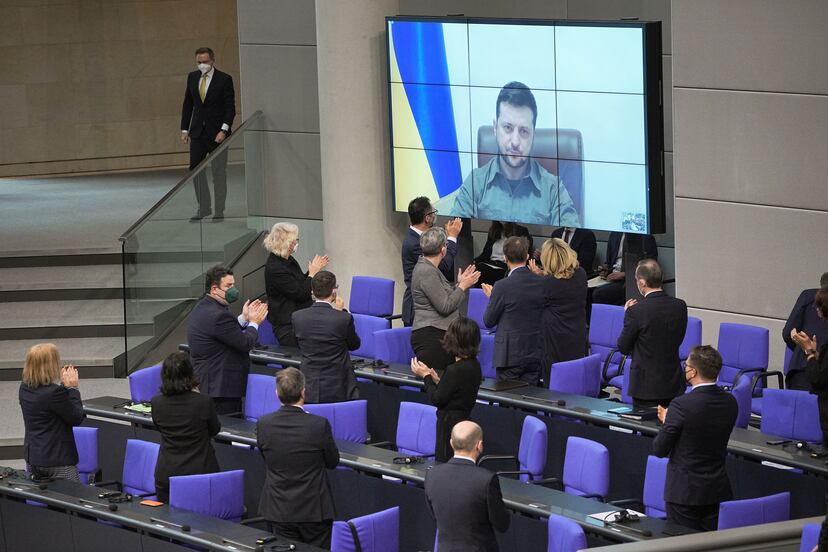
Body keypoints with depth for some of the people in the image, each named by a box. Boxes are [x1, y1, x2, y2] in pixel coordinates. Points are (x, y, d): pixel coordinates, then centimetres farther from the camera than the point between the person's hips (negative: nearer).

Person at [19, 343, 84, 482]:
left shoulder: (25, 388, 1)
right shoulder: (55, 392, -24)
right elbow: (77, 418, -14)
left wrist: (62, 384, 6)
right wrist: (72, 388, -9)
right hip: (58, 460, -8)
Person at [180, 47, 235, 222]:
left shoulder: (224, 79, -7)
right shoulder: (192, 77, 7)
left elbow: (230, 108, -8)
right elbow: (188, 104, 13)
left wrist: (224, 130, -17)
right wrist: (185, 129, 7)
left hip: (217, 133, -5)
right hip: (197, 132, 5)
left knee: (219, 172, 1)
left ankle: (219, 211, 8)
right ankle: (204, 207, 16)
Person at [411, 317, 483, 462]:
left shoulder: (456, 370, -23)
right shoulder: (474, 365, 4)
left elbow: (436, 399, -13)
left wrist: (425, 376, -2)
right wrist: (437, 380, 9)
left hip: (450, 425, -9)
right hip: (464, 420, 9)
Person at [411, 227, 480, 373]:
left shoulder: (429, 268, 16)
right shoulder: (427, 272, -14)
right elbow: (445, 307, -15)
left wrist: (459, 284, 16)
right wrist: (463, 286, -4)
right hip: (430, 336, -10)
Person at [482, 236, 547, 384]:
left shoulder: (503, 286, -15)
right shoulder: (541, 283, -1)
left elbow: (489, 321, -5)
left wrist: (491, 298, 12)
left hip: (511, 356, -5)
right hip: (535, 355, 5)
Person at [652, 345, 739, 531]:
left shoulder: (682, 405, -18)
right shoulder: (730, 402, 0)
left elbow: (659, 449, -10)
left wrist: (666, 421, 8)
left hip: (684, 492, -6)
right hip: (718, 492, 6)